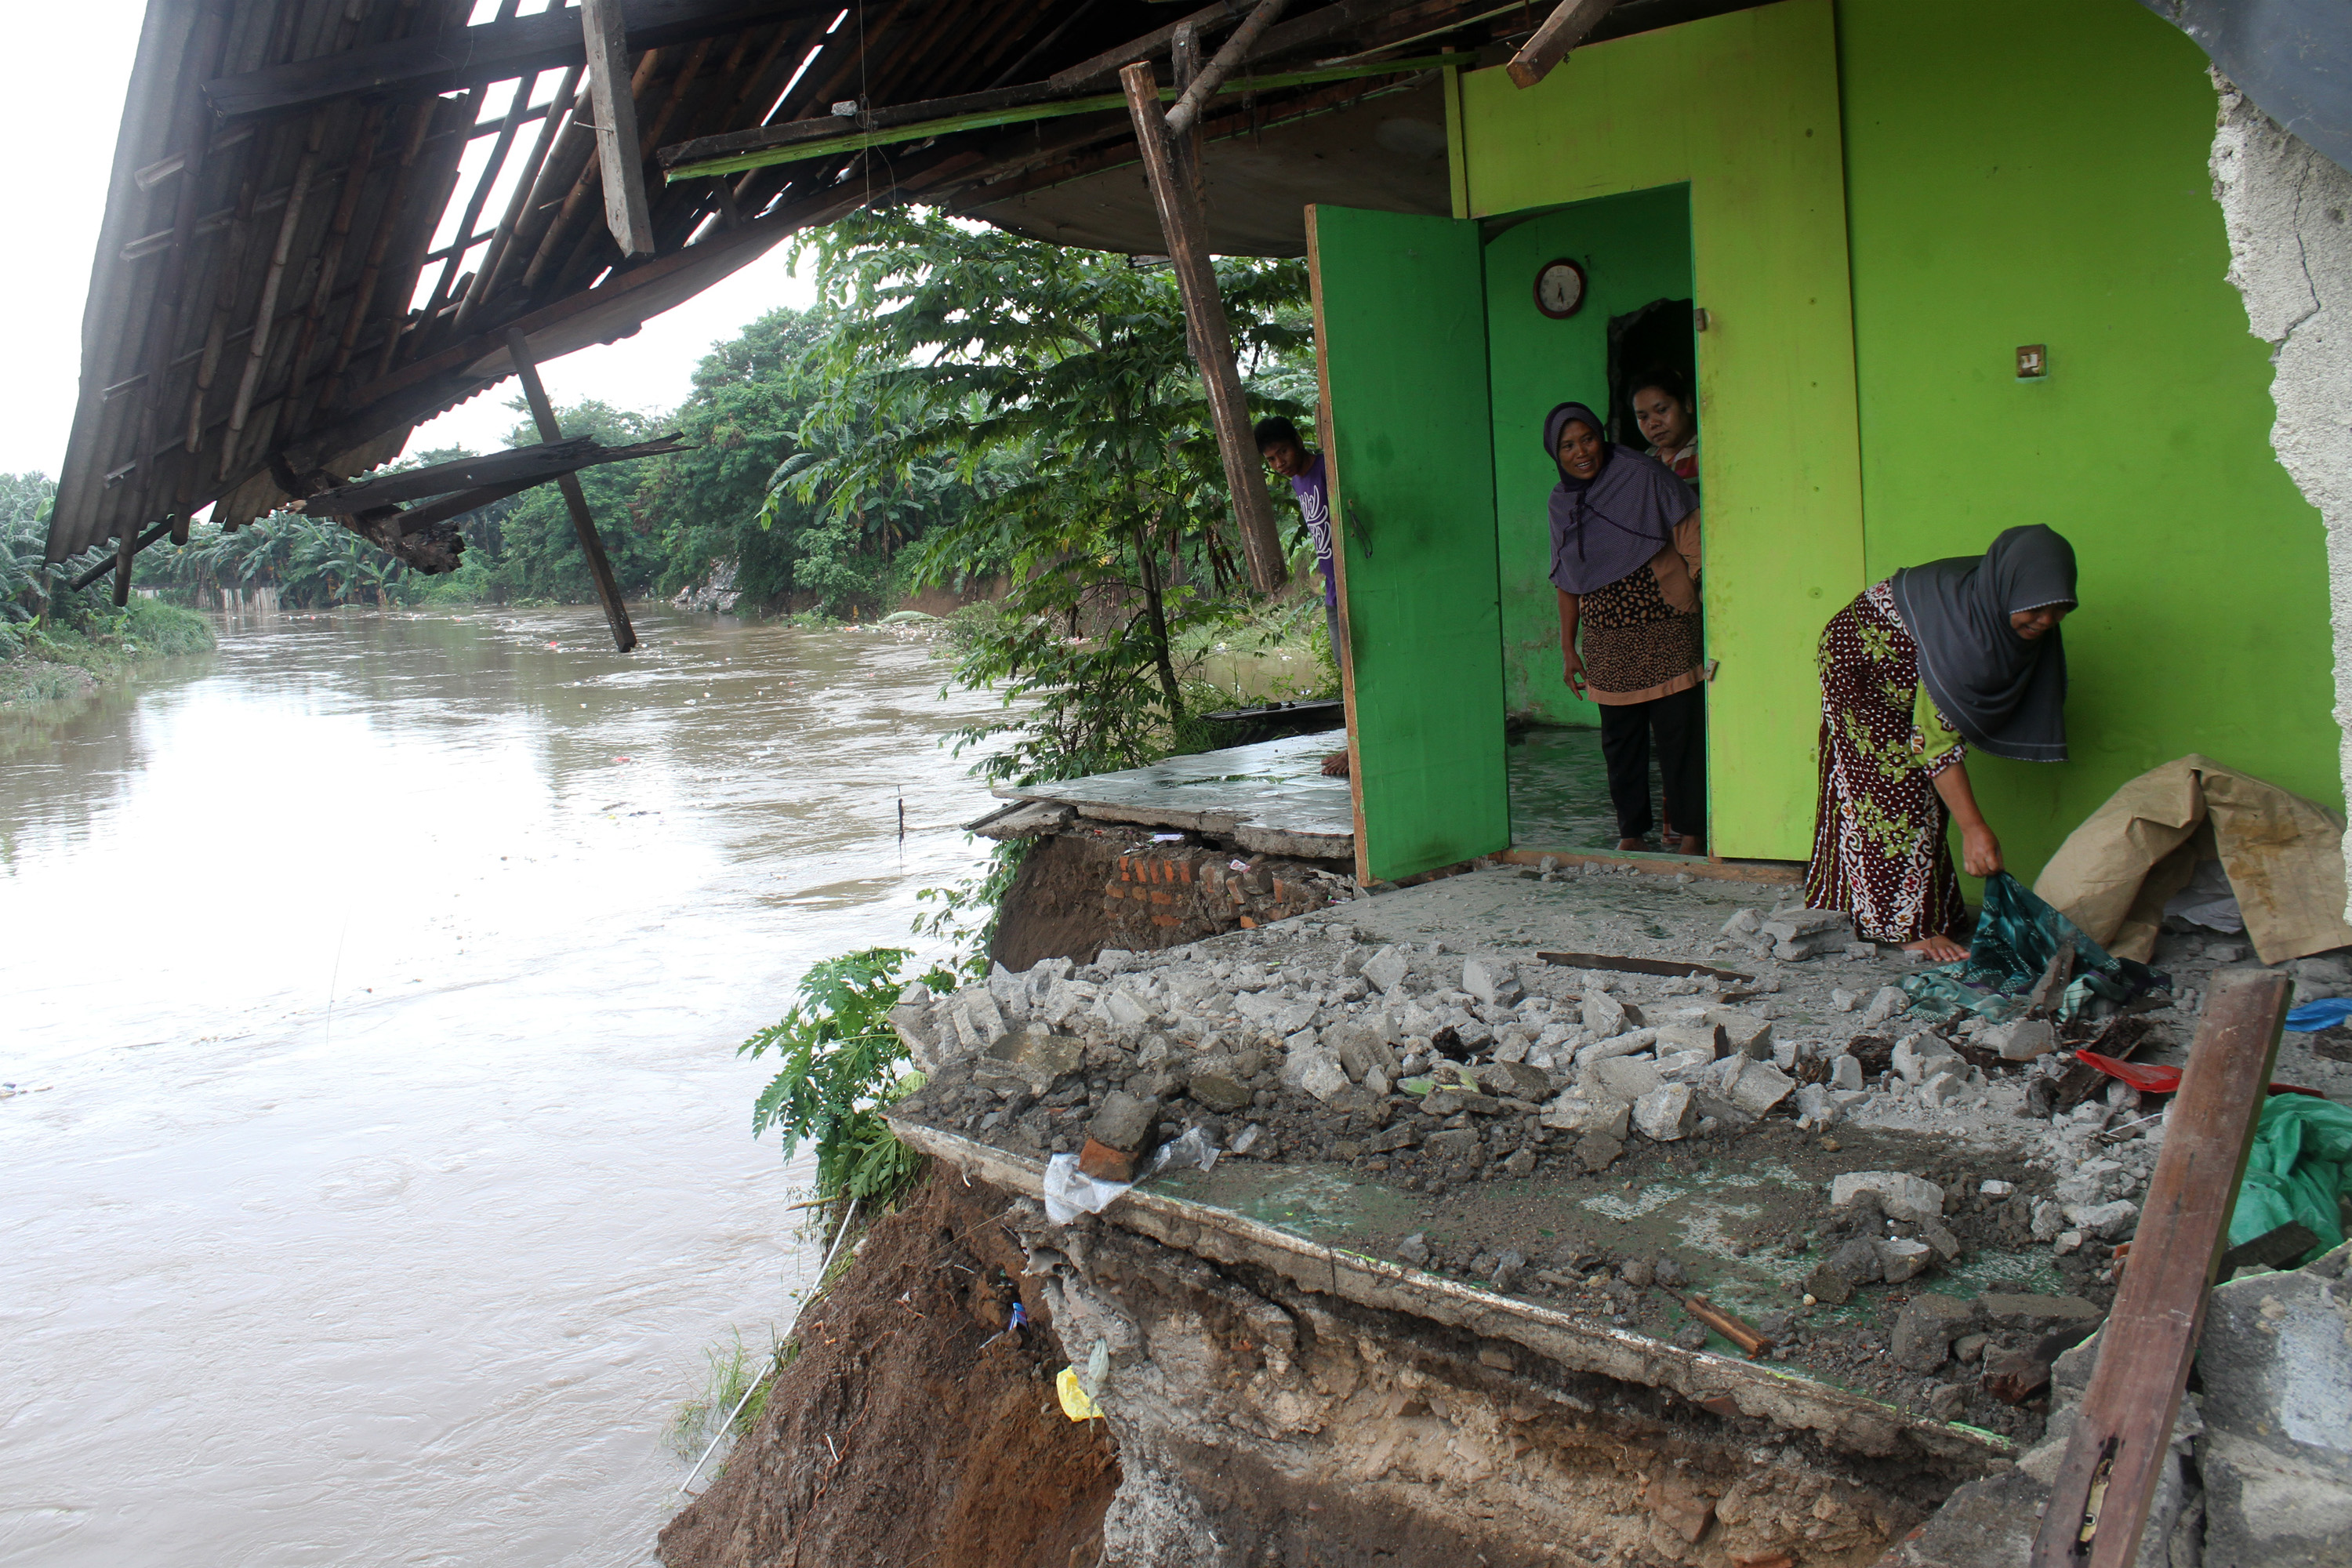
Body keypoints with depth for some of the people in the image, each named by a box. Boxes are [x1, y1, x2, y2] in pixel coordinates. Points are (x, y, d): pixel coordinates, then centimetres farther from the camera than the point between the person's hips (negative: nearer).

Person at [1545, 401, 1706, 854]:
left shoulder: (1644, 477, -4)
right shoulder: (1562, 501, 10)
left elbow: (1692, 537, -3)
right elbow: (1567, 582, 16)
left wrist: (1693, 593, -11)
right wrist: (1568, 647, 15)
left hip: (1663, 628, -4)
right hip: (1606, 638, 4)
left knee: (1677, 728, -3)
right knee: (1619, 736, 6)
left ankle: (1687, 828, 8)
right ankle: (1632, 829, 18)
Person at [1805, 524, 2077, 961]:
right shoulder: (1959, 620, -39)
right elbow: (1936, 739, -38)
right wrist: (1974, 829, -40)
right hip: (1857, 659, -9)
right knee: (1894, 789, -12)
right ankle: (1911, 927, -9)